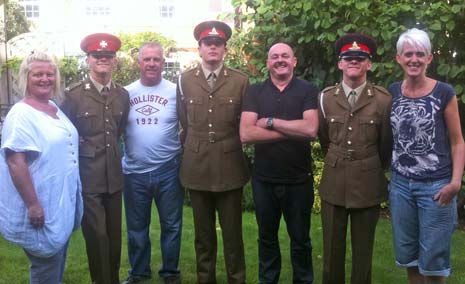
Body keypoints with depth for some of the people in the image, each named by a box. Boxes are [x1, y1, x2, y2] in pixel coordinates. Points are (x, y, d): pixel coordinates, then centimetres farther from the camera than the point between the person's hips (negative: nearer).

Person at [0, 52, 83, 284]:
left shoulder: (55, 108, 9)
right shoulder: (21, 114, -17)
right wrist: (33, 205, -26)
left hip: (62, 203, 9)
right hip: (41, 208, -9)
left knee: (57, 263, 21)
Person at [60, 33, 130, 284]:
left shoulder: (122, 95, 7)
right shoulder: (73, 95, -6)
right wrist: (85, 152, 2)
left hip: (114, 175, 4)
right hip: (87, 177, -4)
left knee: (114, 234, 13)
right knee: (96, 235, -3)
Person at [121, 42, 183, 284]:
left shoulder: (176, 91, -3)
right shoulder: (126, 93, 1)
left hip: (168, 171, -1)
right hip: (134, 172, 2)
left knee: (171, 225, 11)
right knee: (136, 227, 15)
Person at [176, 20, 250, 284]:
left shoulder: (241, 81, -1)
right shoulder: (185, 80, 3)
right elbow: (183, 122, 13)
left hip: (230, 167, -1)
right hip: (197, 167, 2)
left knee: (232, 232, 7)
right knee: (203, 232, 14)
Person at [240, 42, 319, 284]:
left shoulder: (308, 91, -3)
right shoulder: (255, 92, 0)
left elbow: (311, 129, -19)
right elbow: (246, 134, -13)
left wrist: (270, 122, -15)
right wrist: (292, 131, -15)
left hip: (299, 179, -1)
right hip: (264, 179, 2)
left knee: (300, 239, 13)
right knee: (267, 237, 17)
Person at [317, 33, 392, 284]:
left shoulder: (383, 99, -6)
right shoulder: (325, 97, 1)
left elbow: (386, 143, 6)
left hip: (368, 184, -1)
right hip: (333, 183, 2)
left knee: (363, 250, 10)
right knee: (332, 249, 10)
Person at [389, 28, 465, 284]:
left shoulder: (444, 93, -6)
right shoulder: (392, 92, 5)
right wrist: (388, 175, 8)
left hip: (435, 185, -4)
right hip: (400, 183, 4)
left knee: (433, 258, 4)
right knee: (407, 254, 14)